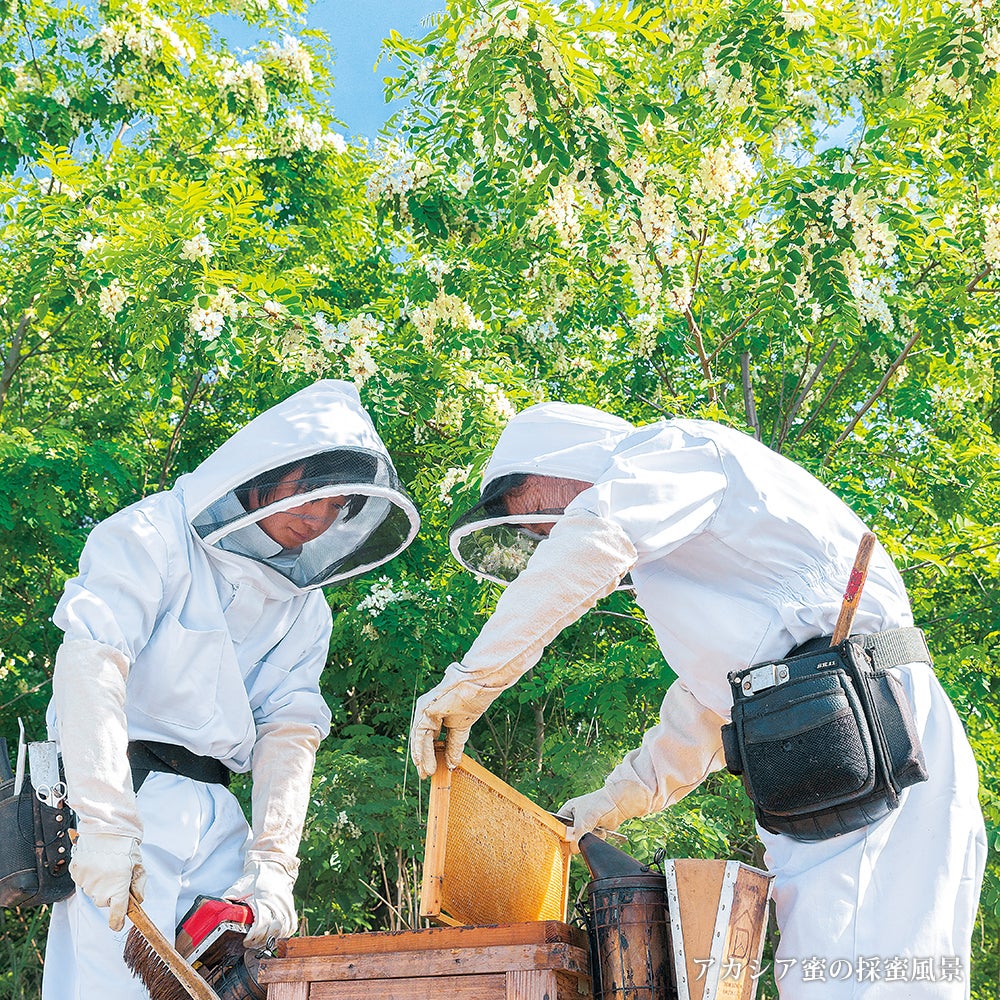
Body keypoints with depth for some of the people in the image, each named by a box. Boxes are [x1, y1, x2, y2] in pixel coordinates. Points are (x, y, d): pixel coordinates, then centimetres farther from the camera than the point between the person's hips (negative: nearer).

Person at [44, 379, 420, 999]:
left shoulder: (306, 610, 14)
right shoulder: (155, 535, -5)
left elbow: (289, 732, 5)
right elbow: (91, 665, -19)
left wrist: (270, 866, -10)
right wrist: (106, 824, -30)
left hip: (214, 809, 6)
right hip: (120, 787, -6)